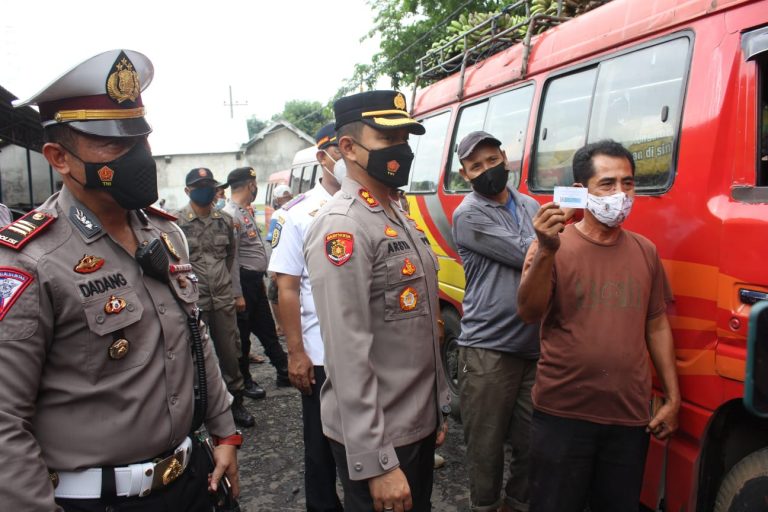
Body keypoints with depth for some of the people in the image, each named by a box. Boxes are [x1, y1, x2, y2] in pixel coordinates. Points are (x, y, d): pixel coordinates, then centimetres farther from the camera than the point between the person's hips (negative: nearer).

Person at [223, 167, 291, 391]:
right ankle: (244, 380, 19)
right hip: (244, 282, -10)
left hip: (256, 281, 10)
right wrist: (237, 294, -22)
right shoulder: (230, 215, -18)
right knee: (242, 333, 5)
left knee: (267, 329, 16)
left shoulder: (246, 211, 13)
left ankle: (284, 372, 26)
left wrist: (260, 279, 19)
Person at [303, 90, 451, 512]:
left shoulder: (398, 216, 9)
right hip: (379, 438, -8)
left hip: (419, 422, 9)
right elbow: (348, 354, -25)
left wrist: (438, 403, 17)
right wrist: (376, 463, -24)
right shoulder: (342, 226, -21)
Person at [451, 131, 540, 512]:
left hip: (536, 346, 6)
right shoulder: (469, 215, -8)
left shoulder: (531, 206, 15)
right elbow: (526, 255, -15)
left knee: (532, 442, 14)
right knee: (486, 445, 8)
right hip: (488, 350, -5)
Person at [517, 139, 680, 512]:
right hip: (562, 415, -3)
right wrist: (546, 251, -32)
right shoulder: (554, 245, -6)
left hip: (631, 418, 4)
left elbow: (657, 326, 12)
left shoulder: (645, 251, 6)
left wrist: (673, 398, 10)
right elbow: (529, 313, -18)